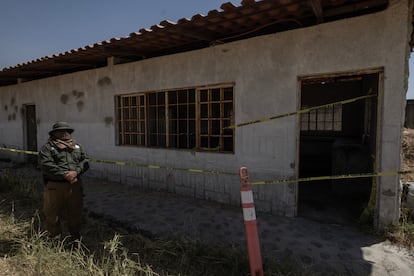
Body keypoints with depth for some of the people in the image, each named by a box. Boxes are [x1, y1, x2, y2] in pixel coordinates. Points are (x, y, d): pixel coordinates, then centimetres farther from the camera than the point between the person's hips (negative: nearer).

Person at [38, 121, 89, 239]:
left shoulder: (77, 146, 13)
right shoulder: (47, 148, -1)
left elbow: (85, 161, 5)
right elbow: (46, 165, -14)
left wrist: (76, 172, -14)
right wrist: (64, 175, -19)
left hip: (75, 185, 4)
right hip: (55, 186, -3)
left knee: (75, 213, 14)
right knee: (53, 214, 9)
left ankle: (76, 238, 32)